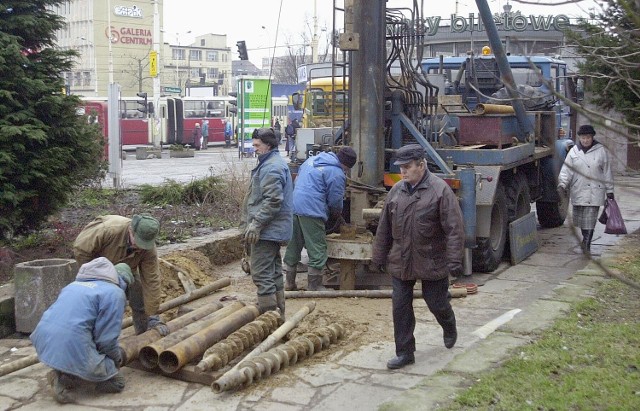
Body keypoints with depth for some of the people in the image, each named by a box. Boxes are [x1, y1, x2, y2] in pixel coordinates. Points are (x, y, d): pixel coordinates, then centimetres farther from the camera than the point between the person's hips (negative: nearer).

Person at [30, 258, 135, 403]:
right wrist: (117, 358, 17)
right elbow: (107, 338, -5)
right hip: (71, 348, -8)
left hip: (42, 341, 8)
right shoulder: (115, 293, 0)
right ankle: (65, 379, -5)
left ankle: (66, 375, 13)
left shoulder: (76, 283, 23)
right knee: (116, 381, 8)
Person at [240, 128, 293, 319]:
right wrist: (247, 222, 24)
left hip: (266, 230, -11)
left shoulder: (271, 167, -17)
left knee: (262, 274, -8)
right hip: (274, 230, 11)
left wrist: (255, 224, -22)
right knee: (274, 273, 16)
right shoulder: (274, 163, 18)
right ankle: (278, 314, 24)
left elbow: (273, 201, -25)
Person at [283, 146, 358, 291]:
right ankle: (314, 286, 8)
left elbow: (297, 179, 25)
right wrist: (337, 216, 16)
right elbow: (336, 201, -5)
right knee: (317, 251, 2)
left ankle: (289, 282, 26)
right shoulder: (337, 174, -8)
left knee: (293, 247, 17)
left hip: (294, 207, 8)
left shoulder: (312, 160, 17)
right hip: (311, 212, -8)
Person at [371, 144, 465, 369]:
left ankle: (449, 329, 44)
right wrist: (378, 257, 13)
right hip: (400, 262, 4)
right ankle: (404, 352, 17)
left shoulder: (440, 190, -12)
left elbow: (454, 229, -15)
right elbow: (384, 228, 11)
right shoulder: (396, 191, 5)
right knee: (400, 308, 4)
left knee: (437, 304, 11)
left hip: (432, 263, -4)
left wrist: (454, 260, -20)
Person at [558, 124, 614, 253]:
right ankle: (586, 239, 31)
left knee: (590, 218, -8)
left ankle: (586, 244, -3)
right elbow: (566, 169, -2)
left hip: (595, 191, -2)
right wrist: (562, 184, -17)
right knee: (579, 217, 10)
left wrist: (609, 190, 8)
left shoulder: (600, 150, 1)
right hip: (578, 190, 2)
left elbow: (607, 171, 6)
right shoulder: (574, 151, 4)